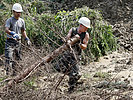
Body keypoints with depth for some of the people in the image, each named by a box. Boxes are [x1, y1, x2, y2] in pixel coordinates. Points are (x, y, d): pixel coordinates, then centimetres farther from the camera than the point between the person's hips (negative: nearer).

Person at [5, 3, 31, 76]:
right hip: (10, 42, -6)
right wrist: (13, 34, -38)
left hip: (18, 42, 6)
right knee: (9, 58, -13)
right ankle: (8, 74, -15)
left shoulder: (22, 21, 10)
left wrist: (27, 39, 10)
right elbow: (6, 30, -22)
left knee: (18, 58, 9)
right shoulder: (9, 20, -7)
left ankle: (14, 73, 19)